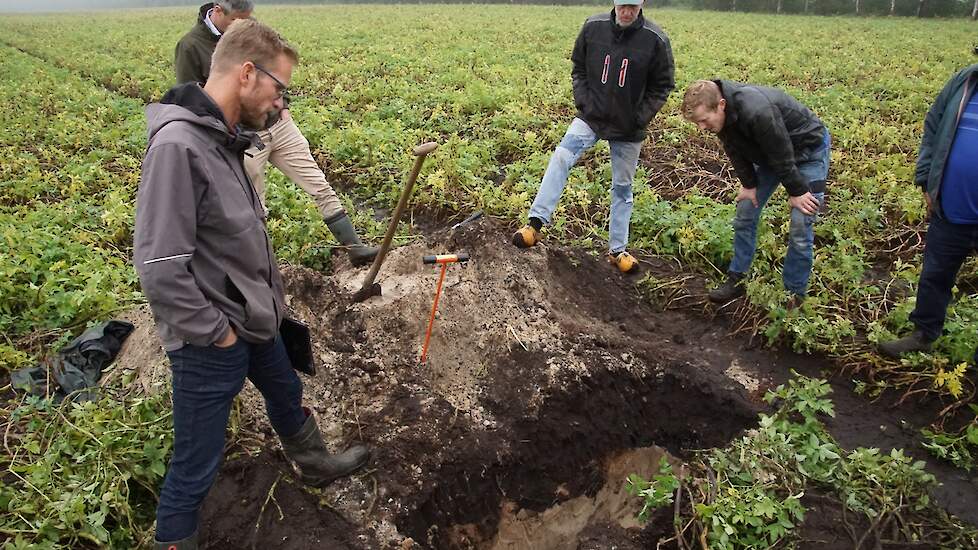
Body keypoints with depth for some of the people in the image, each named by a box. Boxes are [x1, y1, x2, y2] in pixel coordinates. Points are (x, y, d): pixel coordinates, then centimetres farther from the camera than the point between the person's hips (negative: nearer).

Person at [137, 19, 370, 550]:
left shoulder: (224, 137, 1)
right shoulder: (177, 146, -27)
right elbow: (159, 268, -28)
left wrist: (267, 292, 8)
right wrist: (215, 332, -18)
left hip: (252, 320, 10)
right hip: (211, 343, -9)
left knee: (287, 396, 31)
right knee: (197, 462, 9)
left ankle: (314, 463, 59)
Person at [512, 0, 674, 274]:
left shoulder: (655, 39, -12)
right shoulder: (593, 26, -8)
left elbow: (662, 86, -2)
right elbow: (578, 68, 6)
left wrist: (639, 119, -9)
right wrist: (582, 102, -5)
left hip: (628, 127, 0)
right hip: (591, 116, 1)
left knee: (622, 186, 10)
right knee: (561, 157, -24)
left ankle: (617, 249, 22)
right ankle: (535, 223, -24)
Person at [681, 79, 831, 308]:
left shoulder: (757, 112, -41)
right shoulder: (721, 116, -17)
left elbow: (783, 155, -29)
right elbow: (736, 151, -1)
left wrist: (796, 191, -18)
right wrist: (748, 184, -3)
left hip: (808, 149, -7)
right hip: (769, 153, 7)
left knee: (800, 228, -8)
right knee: (745, 214, 5)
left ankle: (794, 295, 5)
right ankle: (736, 279, 16)